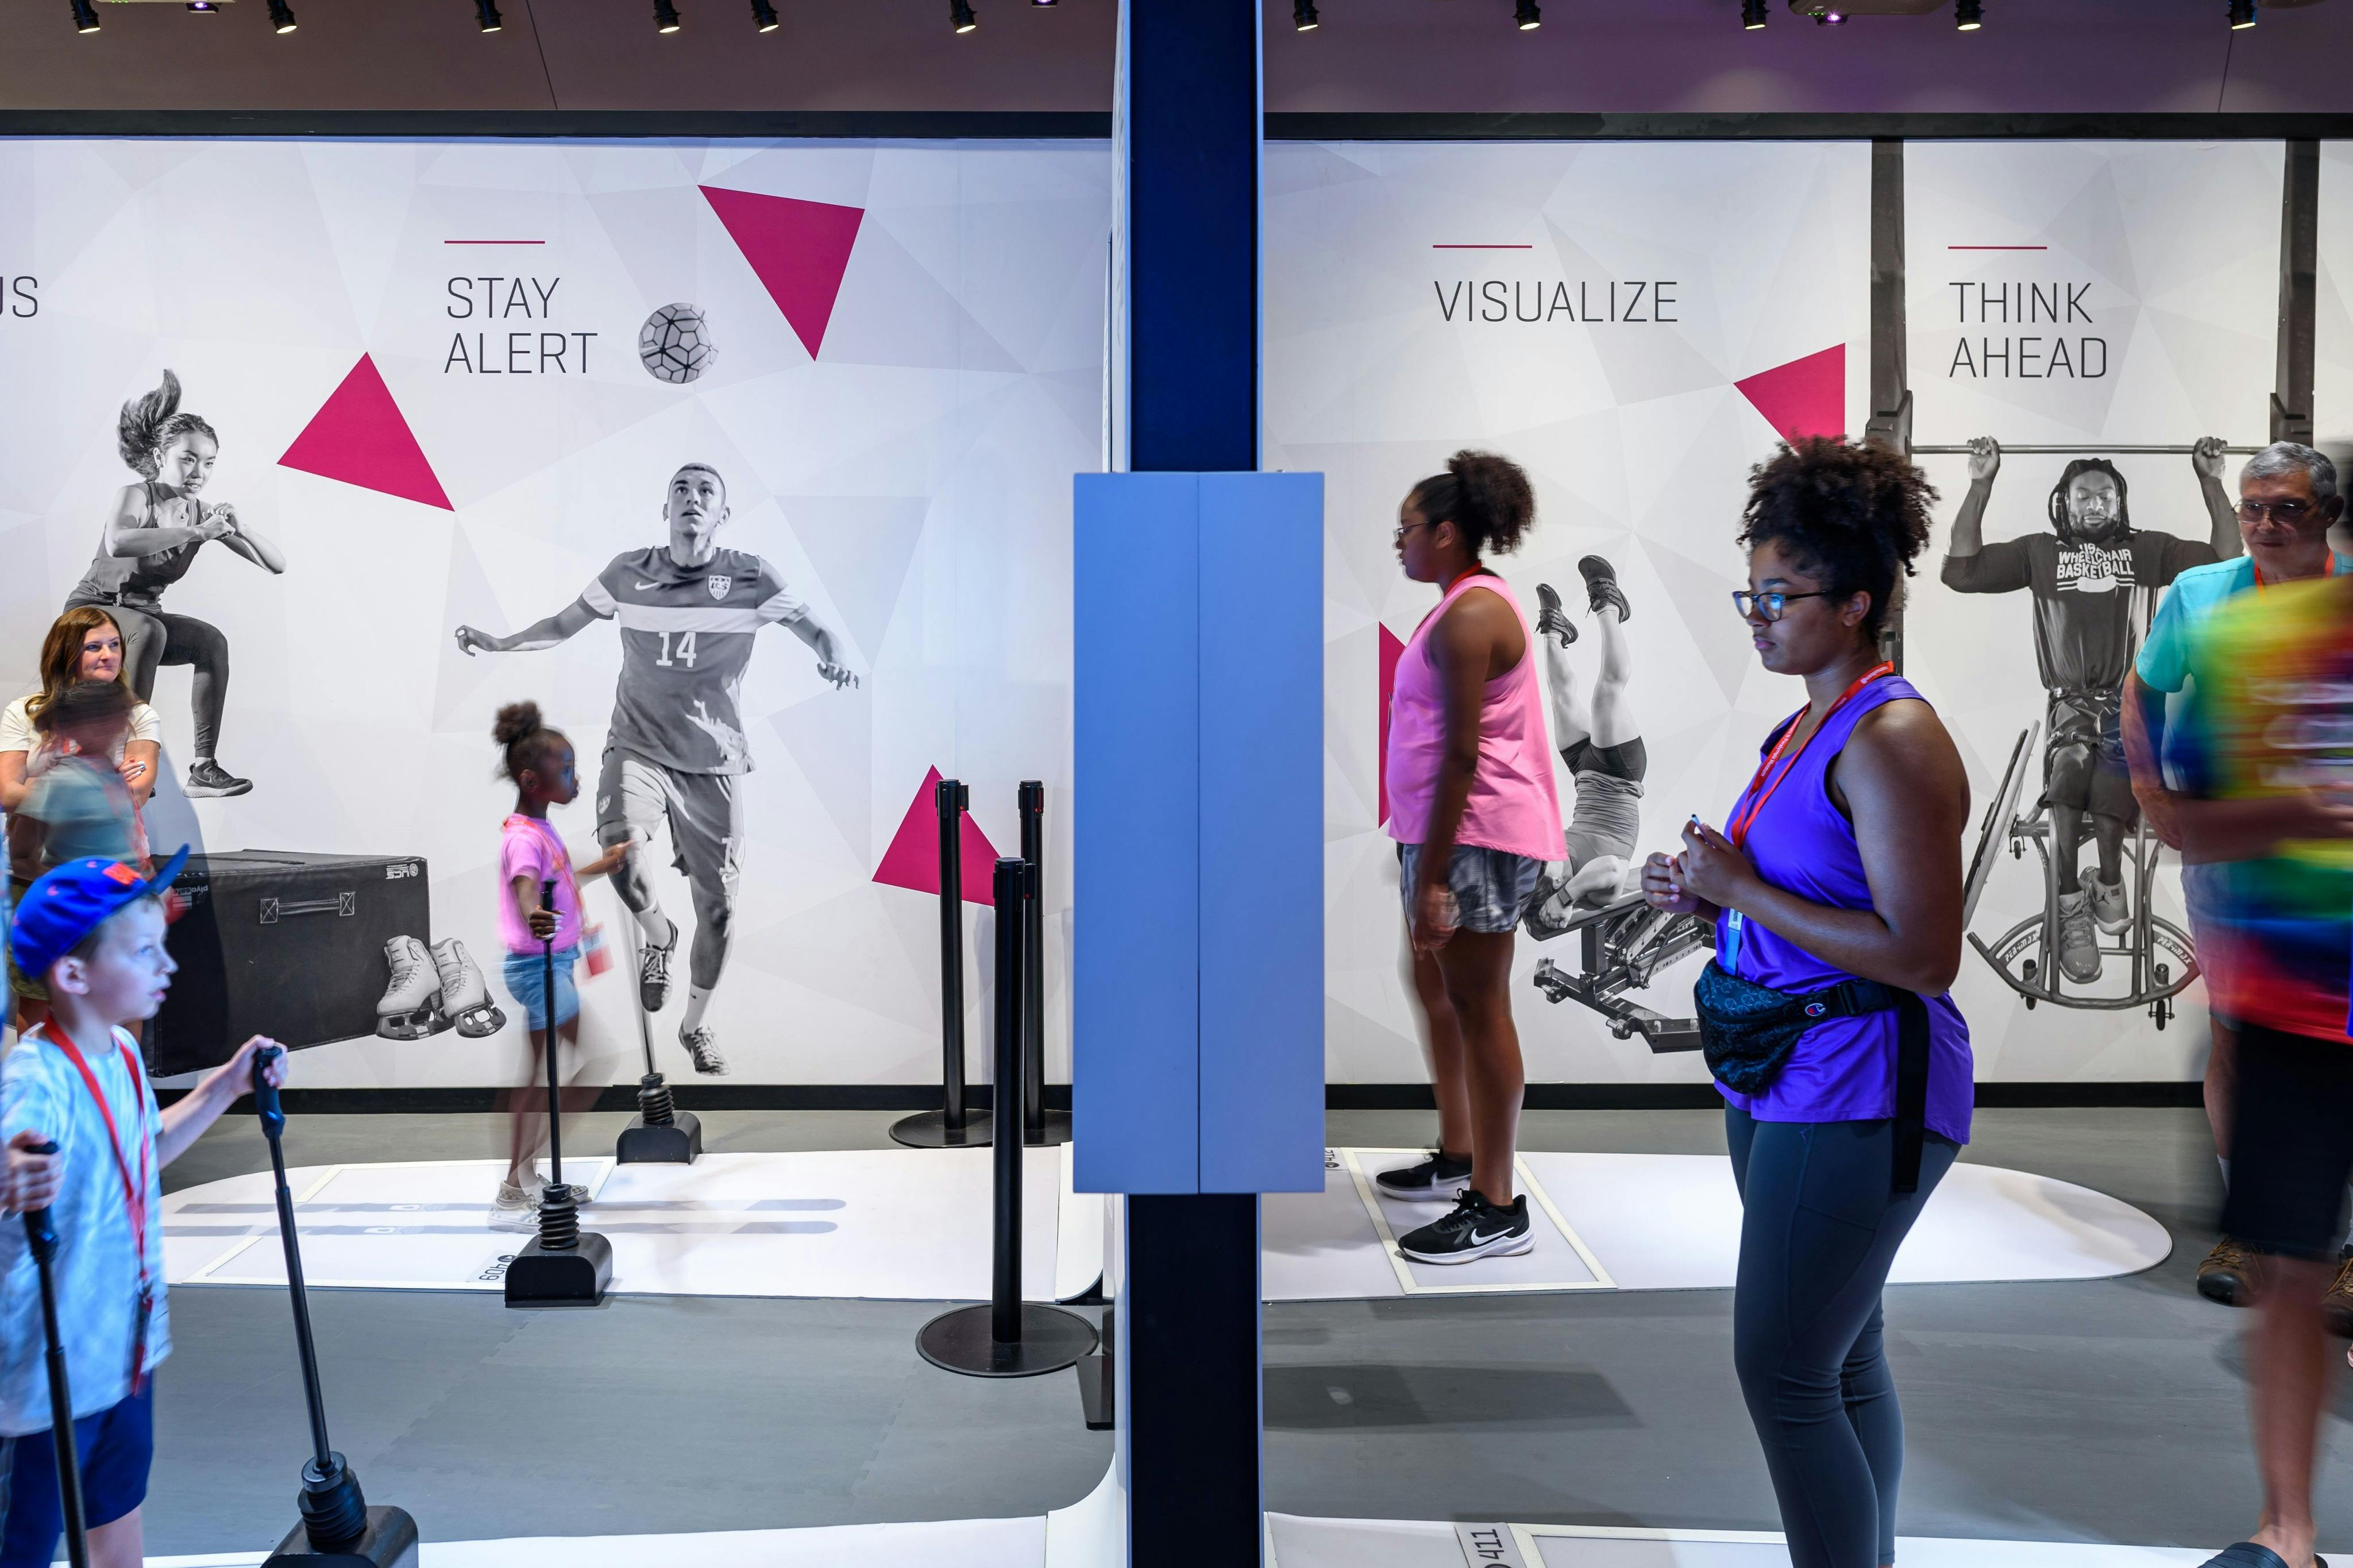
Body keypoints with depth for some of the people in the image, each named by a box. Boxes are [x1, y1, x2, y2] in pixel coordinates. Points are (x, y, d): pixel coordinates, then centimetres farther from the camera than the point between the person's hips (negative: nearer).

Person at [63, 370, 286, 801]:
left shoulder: (204, 513, -7)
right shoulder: (135, 496, -21)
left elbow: (276, 565, -10)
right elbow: (116, 544, -45)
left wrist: (238, 529, -28)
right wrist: (196, 533, -47)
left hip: (141, 617, 6)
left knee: (213, 642, -16)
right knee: (151, 633, -34)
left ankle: (204, 767, -15)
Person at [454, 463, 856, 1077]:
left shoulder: (751, 578, -5)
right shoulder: (628, 573, 0)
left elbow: (814, 629, -6)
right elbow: (565, 623, 14)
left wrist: (833, 659, -28)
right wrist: (498, 643, 3)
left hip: (715, 760, 0)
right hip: (637, 748, 0)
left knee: (719, 905, 2)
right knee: (622, 851, -29)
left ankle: (695, 1025, 29)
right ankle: (657, 934, 7)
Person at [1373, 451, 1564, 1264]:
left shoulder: (1469, 615, -16)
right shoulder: (1469, 604, 16)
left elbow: (1461, 753, -22)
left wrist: (1430, 876, -23)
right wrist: (1424, 862, 20)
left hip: (1476, 833, -11)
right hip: (1449, 829, 11)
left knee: (1477, 1007, -5)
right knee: (1435, 985, 19)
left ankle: (1498, 1209, 3)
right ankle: (1458, 1157, 33)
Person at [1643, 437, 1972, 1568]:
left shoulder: (1892, 742, -18)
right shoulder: (1804, 728, 12)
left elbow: (1923, 956, -23)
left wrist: (1742, 889, -20)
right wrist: (1707, 897, 2)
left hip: (1858, 1096, -10)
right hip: (1782, 1088, 10)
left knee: (1781, 1374, -6)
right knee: (1844, 1363, 19)